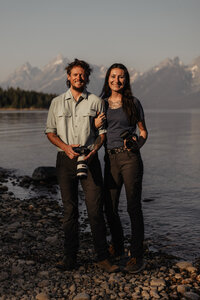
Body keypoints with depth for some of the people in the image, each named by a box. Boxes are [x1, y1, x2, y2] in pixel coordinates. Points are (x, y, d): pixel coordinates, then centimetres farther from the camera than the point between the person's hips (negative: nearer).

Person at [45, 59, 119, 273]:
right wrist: (65, 147, -7)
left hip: (89, 159, -1)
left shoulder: (95, 102, 8)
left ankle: (102, 257, 4)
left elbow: (103, 131, 7)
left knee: (95, 209, -5)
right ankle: (70, 257, 12)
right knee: (69, 210, 4)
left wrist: (94, 150, -11)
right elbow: (50, 131, 11)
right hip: (65, 159, 1)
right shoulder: (57, 102, 11)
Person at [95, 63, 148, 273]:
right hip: (110, 159, 4)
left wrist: (137, 145, -11)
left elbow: (143, 132, 8)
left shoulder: (133, 103, 2)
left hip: (130, 158, -4)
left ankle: (137, 256, 6)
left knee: (133, 207, -3)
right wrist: (96, 125, -2)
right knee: (110, 208, 8)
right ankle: (117, 247, 29)